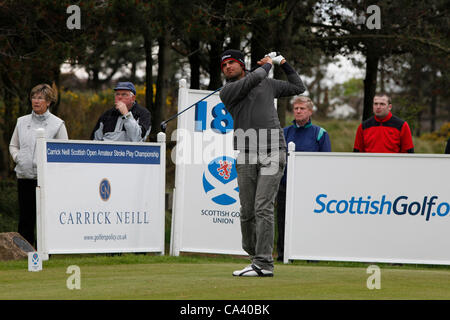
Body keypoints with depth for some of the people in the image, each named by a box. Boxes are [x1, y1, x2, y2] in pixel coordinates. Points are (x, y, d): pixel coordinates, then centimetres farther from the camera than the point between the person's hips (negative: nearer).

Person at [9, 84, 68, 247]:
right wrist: (17, 157, 1)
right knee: (25, 217, 3)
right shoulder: (22, 122, 13)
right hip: (24, 176, 3)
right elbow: (13, 145, 21)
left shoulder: (57, 124, 2)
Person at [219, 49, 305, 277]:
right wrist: (266, 64, 8)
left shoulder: (267, 84, 16)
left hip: (273, 154, 0)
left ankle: (263, 263, -16)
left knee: (263, 208, -11)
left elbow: (298, 87, 29)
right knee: (247, 211, 1)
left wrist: (284, 64, 24)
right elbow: (254, 79, -10)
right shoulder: (227, 91, 4)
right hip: (246, 157, 0)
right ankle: (253, 254, 18)